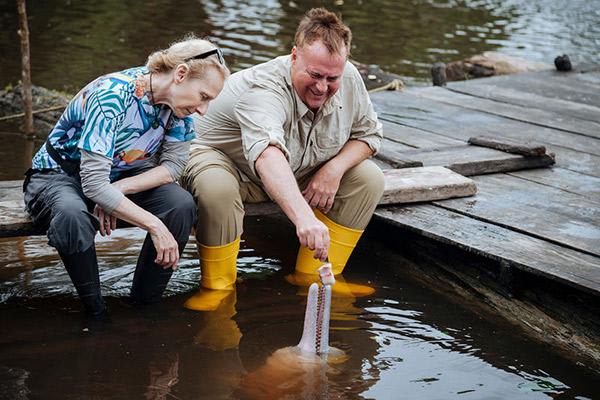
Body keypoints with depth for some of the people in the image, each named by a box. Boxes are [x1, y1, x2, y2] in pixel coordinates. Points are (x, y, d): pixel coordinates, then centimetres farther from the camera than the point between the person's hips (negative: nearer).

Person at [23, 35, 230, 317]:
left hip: (120, 176, 6)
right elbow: (94, 184, -35)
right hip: (58, 176, -5)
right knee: (72, 217, -40)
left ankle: (145, 305, -8)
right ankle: (95, 311, -18)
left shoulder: (176, 98, -13)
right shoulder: (111, 98, -33)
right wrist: (155, 225, -37)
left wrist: (118, 190, -23)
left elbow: (173, 165, -8)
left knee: (182, 206, -22)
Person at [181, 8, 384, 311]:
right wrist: (304, 217, -75)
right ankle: (218, 286, -16)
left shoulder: (349, 79, -17)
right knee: (216, 188, -40)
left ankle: (311, 277, -1)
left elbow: (368, 133, 0)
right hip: (223, 159, -6)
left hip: (299, 173, 6)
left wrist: (335, 167, -22)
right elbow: (268, 156, -58)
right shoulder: (264, 90, -39)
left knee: (369, 178, -11)